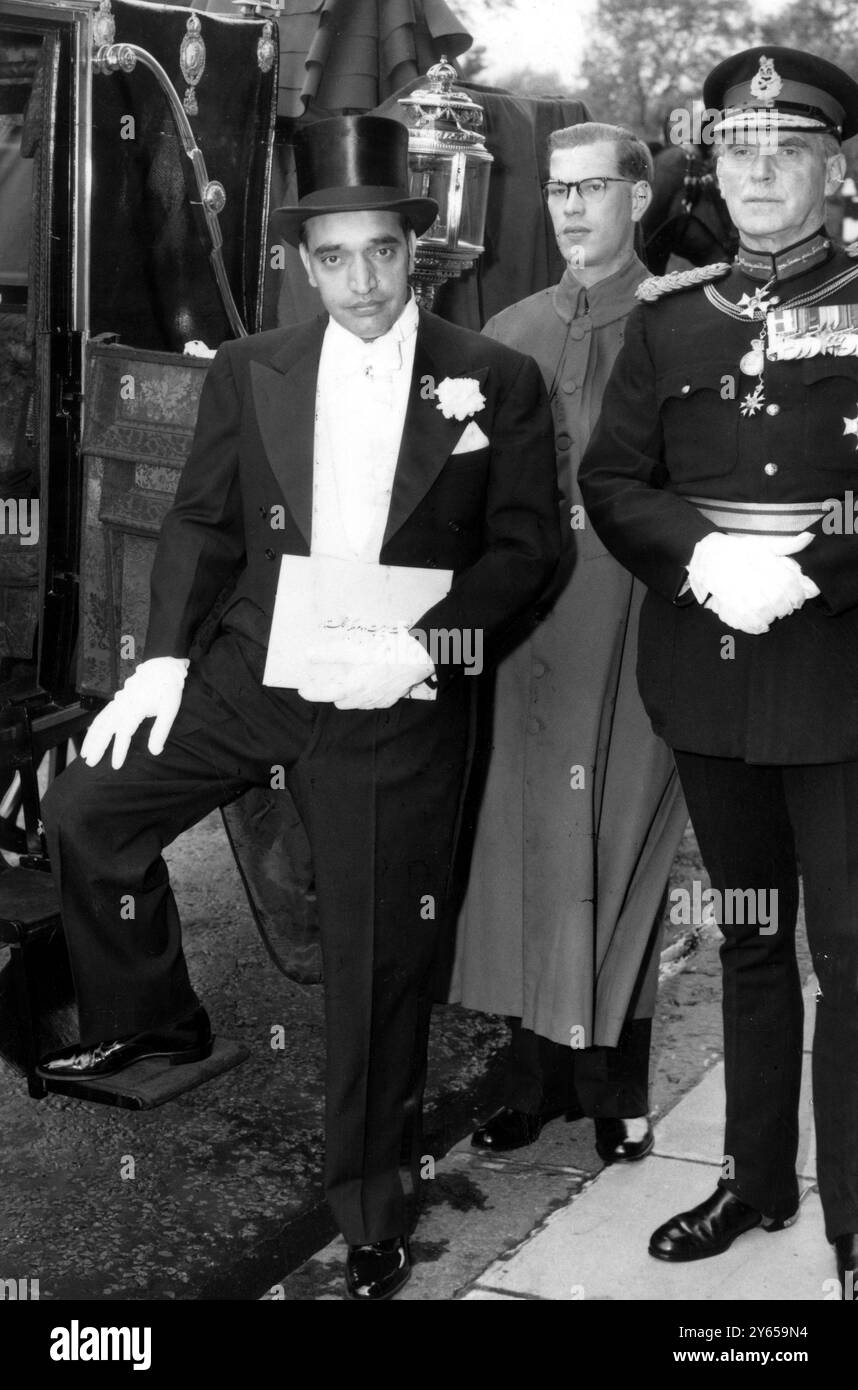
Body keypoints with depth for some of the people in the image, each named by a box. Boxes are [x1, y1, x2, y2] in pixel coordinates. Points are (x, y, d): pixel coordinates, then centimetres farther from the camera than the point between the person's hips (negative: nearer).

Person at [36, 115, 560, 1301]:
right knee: (86, 809, -7)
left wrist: (422, 643, -19)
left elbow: (526, 545, -5)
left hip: (400, 707, -3)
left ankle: (370, 1216, 26)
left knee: (379, 969, 5)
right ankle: (149, 1019, 20)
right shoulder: (248, 373, 4)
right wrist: (164, 655, -6)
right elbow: (202, 524, 8)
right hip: (248, 672, 3)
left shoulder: (498, 383, -4)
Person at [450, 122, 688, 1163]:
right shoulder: (510, 332, 15)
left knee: (619, 831, 2)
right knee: (528, 831, 7)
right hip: (531, 608, 4)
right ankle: (540, 1072, 20)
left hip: (639, 605, -4)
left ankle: (614, 1085, 16)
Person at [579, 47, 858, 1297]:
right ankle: (757, 1179, 30)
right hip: (708, 676, 4)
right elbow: (609, 481, 4)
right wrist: (702, 559, -13)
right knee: (748, 936, 16)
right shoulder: (668, 318, 10)